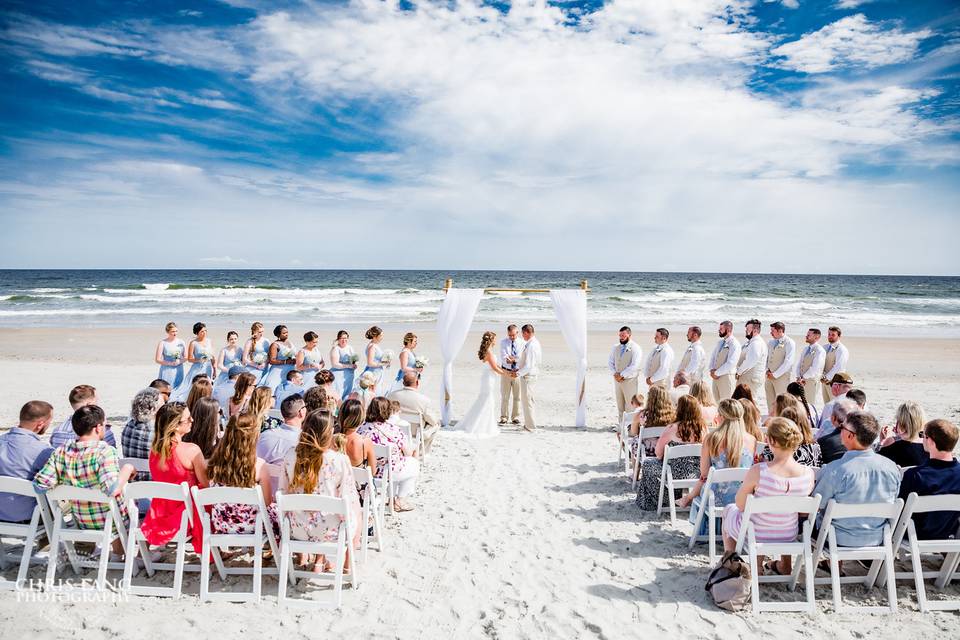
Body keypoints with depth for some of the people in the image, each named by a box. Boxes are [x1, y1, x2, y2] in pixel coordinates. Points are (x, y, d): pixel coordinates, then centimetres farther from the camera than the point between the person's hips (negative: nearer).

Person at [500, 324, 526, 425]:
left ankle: (515, 417, 14)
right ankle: (503, 417, 11)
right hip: (506, 371, 0)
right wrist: (515, 359, -19)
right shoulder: (503, 342, 0)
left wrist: (511, 358, -17)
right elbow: (504, 358, -9)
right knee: (505, 396, 3)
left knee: (517, 396, 5)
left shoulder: (522, 343, 0)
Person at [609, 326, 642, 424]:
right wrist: (614, 373, -5)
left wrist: (622, 375, -15)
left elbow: (634, 366, -16)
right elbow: (610, 362, 12)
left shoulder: (635, 348, -7)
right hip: (617, 379, 5)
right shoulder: (616, 347, 11)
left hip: (629, 380, -5)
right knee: (619, 405, 11)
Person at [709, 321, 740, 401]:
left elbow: (730, 363, -19)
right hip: (716, 376, 8)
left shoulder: (734, 344, -11)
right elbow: (713, 357, 18)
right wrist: (712, 369, -1)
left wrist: (717, 373, -16)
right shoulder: (720, 342, 14)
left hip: (726, 377, -8)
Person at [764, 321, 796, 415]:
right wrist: (767, 370, 4)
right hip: (769, 376, 6)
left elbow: (788, 362, -14)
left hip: (782, 376, -6)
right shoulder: (771, 342, 13)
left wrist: (775, 374, -15)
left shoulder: (789, 343, -8)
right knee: (770, 403, 8)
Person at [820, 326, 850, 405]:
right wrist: (822, 376, -6)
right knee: (827, 404, 9)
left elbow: (838, 367, -18)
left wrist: (827, 378, -19)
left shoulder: (841, 349, -11)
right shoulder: (825, 347, 12)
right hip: (825, 380, 7)